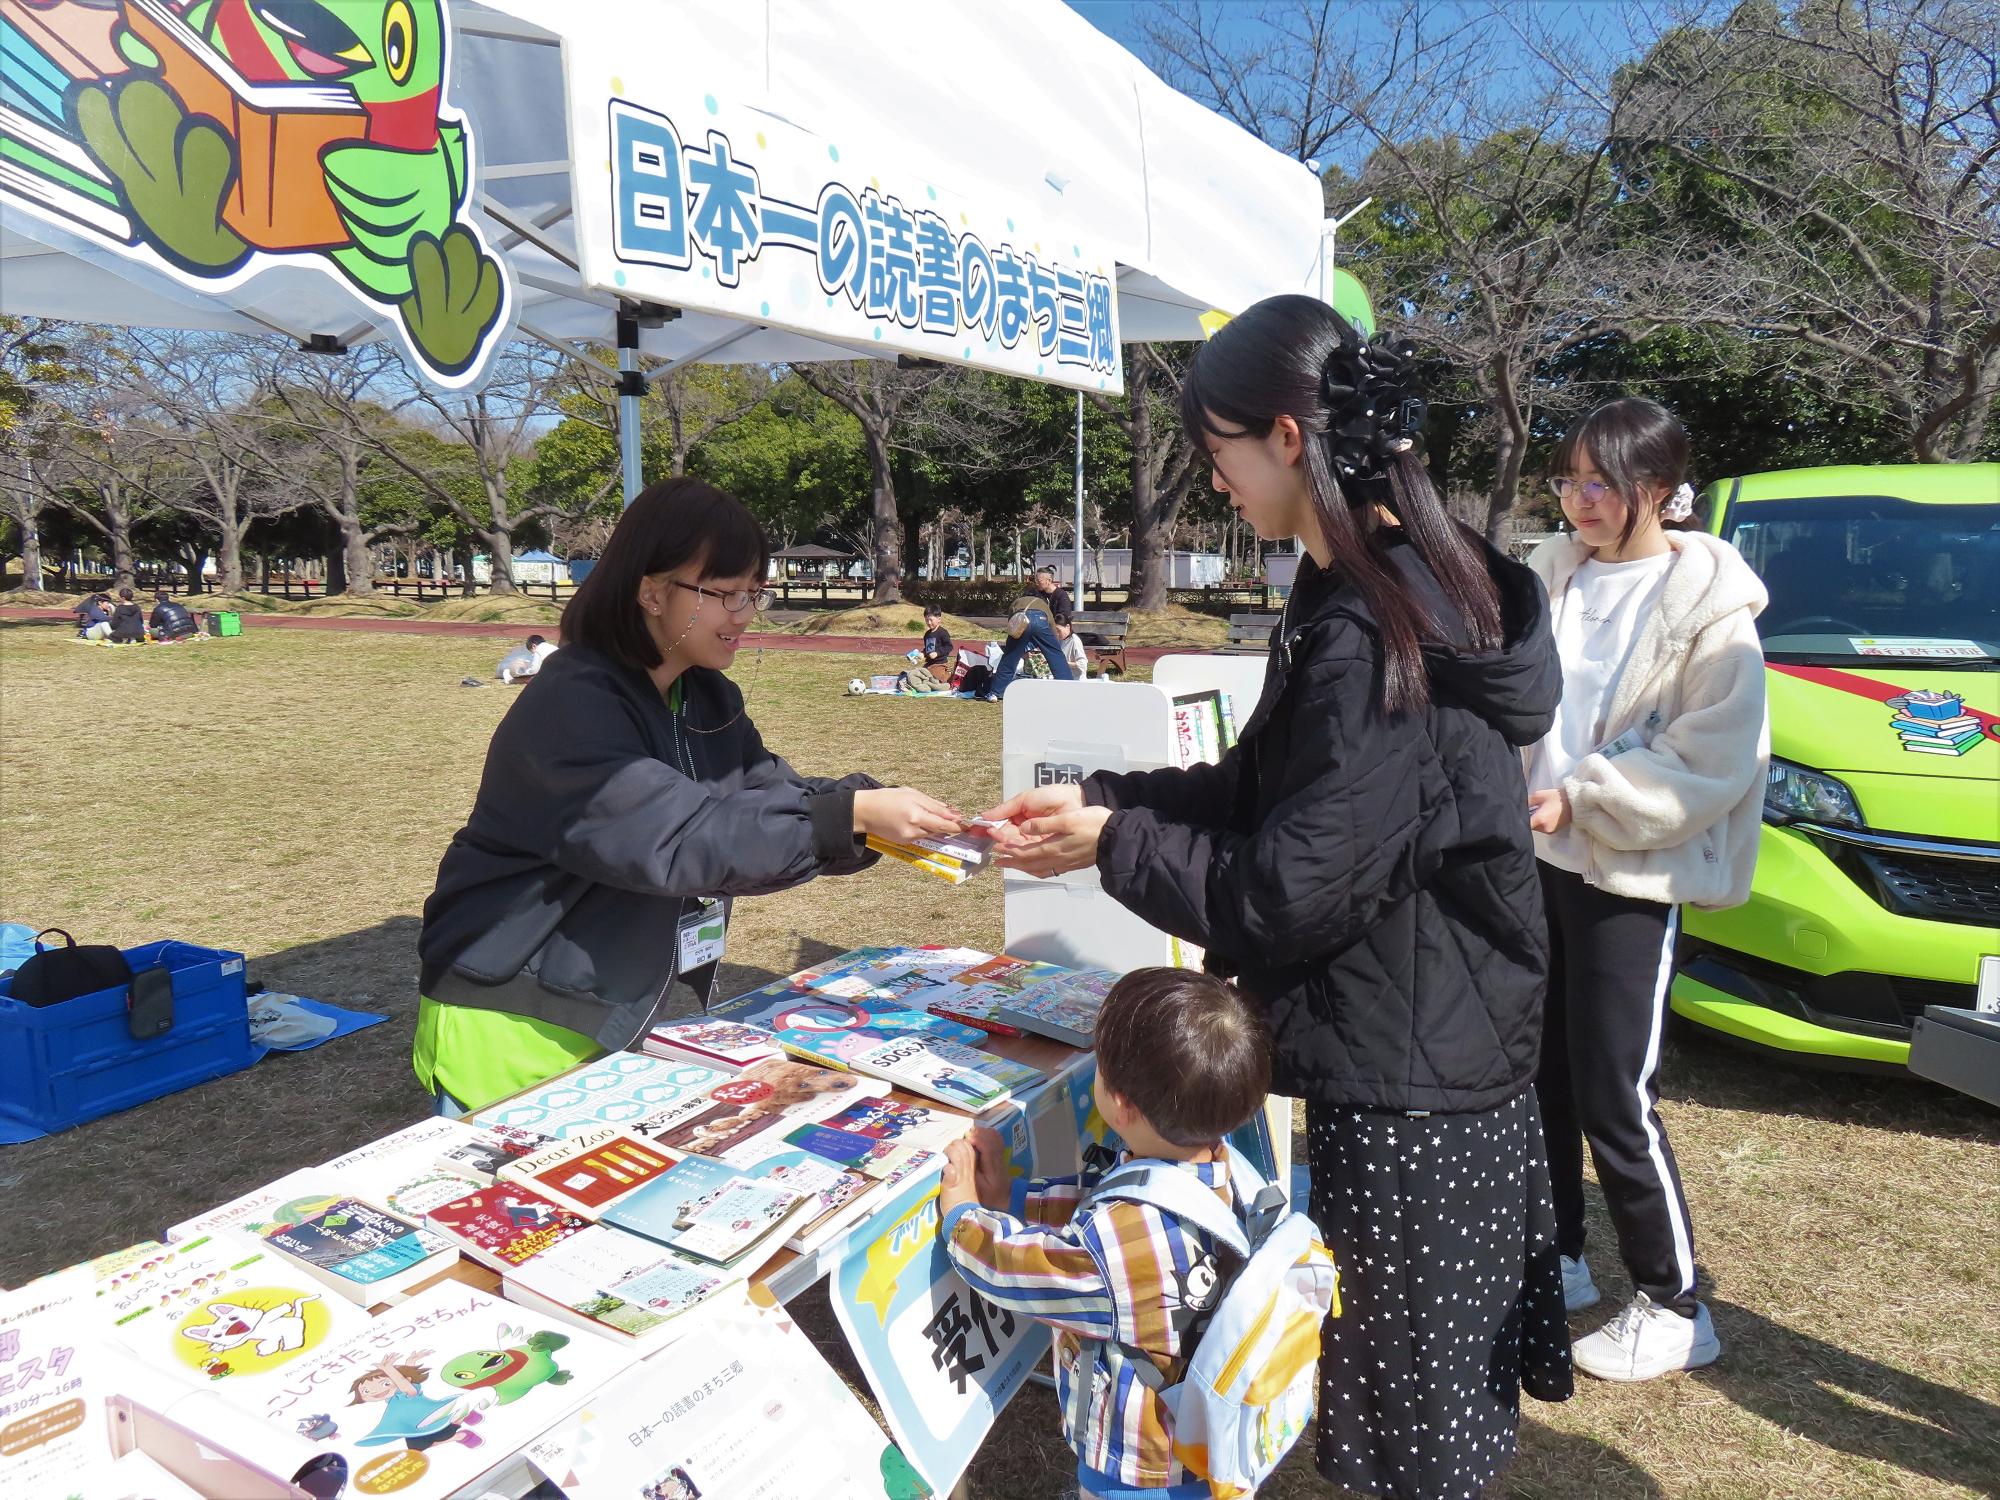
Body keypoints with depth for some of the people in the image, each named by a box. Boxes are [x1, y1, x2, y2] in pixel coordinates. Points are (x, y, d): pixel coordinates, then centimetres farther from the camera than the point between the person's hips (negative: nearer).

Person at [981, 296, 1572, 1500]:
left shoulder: (1371, 638, -26)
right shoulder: (1405, 585, 6)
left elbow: (1283, 892, -23)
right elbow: (1268, 788, 10)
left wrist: (1114, 845, -10)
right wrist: (1102, 797, 4)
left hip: (1405, 1078, -9)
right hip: (1452, 1039, 9)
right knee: (1441, 1376, 26)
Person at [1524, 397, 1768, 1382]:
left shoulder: (1708, 605, -10)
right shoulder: (1550, 577, 6)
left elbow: (1716, 763, -16)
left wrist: (1582, 799, -20)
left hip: (1629, 881, -6)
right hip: (1534, 860, 6)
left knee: (1615, 1101, 0)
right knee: (1534, 1075, 16)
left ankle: (1673, 1308, 22)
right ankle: (1556, 1261, 36)